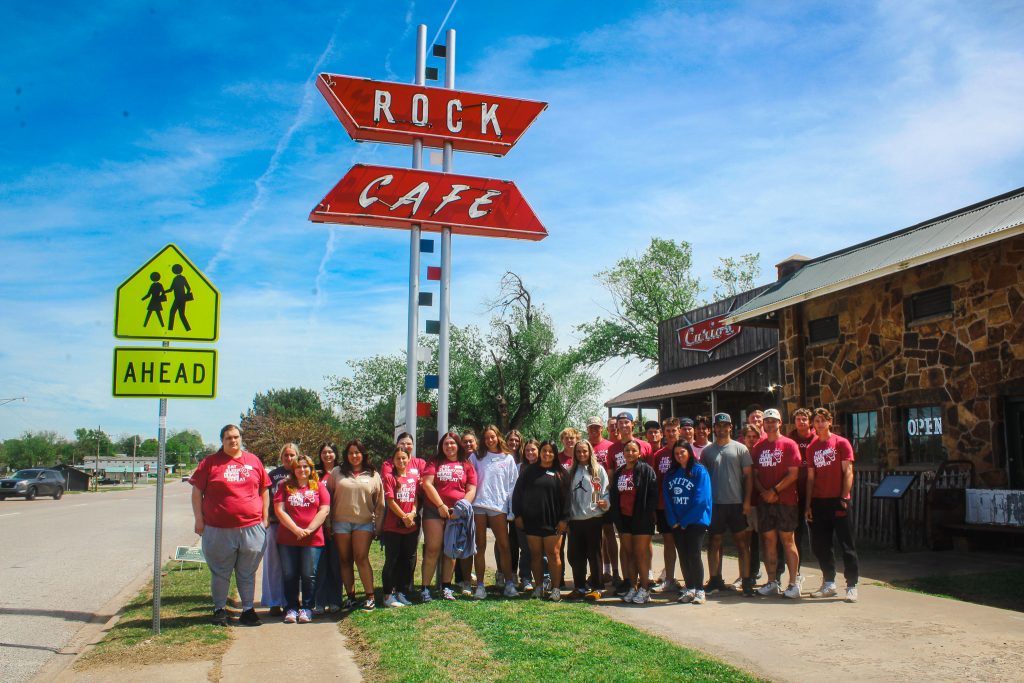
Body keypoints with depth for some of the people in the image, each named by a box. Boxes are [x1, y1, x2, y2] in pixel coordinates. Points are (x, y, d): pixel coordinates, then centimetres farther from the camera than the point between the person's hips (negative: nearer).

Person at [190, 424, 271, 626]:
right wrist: (199, 519, -3)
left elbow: (264, 490, 14)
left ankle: (248, 610, 19)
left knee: (248, 573, 10)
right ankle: (220, 610, 23)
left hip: (252, 528, 2)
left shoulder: (254, 461, 9)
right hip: (219, 530, -2)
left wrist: (265, 517, 9)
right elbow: (197, 491, 2)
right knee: (220, 574, 9)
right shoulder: (210, 462, 1)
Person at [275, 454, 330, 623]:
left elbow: (324, 510, -1)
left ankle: (307, 608, 11)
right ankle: (292, 608, 15)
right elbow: (279, 510, -2)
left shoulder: (319, 487, 7)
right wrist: (296, 529, -12)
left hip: (313, 539, -1)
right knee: (289, 575, 4)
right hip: (287, 539, 1)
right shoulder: (285, 487, 7)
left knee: (309, 575, 0)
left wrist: (309, 529, -12)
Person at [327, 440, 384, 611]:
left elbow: (380, 503, 9)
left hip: (364, 522, -2)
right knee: (345, 560, 5)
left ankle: (370, 596, -4)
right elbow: (328, 497, 7)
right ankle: (350, 596, 13)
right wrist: (327, 522, 0)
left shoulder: (373, 475, 8)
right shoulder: (337, 473, 8)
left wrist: (378, 526, 3)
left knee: (361, 558, -10)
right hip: (340, 522, 2)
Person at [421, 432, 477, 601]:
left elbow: (471, 490, 4)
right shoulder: (435, 463, 9)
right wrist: (440, 505, -11)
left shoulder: (467, 466, 10)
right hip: (434, 510, -1)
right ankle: (425, 588, -5)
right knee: (433, 549, -7)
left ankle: (446, 587, 13)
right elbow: (427, 484, -2)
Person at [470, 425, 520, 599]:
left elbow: (513, 485, 7)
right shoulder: (476, 457, 11)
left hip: (499, 506, -1)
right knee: (480, 547, 4)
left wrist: (513, 510, 1)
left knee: (504, 546, -3)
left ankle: (509, 583, 5)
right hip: (478, 505, 1)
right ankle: (480, 585, 8)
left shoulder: (508, 459, 10)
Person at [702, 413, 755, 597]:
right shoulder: (707, 451, 8)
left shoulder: (740, 448, 2)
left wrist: (747, 500, -6)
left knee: (742, 542, 1)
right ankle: (715, 580, 18)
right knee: (714, 541, 8)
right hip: (714, 504, 2)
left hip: (736, 503, -2)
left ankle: (746, 580, 6)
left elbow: (748, 475, 1)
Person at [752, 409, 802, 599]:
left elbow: (793, 474, -8)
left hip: (785, 500, -4)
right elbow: (755, 474, 10)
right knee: (768, 540, 6)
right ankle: (772, 583, 13)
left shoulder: (789, 444, -1)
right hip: (764, 501, 4)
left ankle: (794, 583, 1)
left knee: (787, 540, -3)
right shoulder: (758, 446, 11)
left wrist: (774, 491, -14)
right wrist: (763, 492, -7)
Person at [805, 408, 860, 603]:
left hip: (838, 501, -5)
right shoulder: (811, 448, 12)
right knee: (819, 545, 7)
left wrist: (844, 498, -14)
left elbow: (848, 472, -6)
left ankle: (852, 586, 3)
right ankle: (829, 584, 18)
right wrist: (808, 504, 8)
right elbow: (811, 477, 12)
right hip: (818, 502, 5)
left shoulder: (841, 443, 0)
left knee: (846, 544, -2)